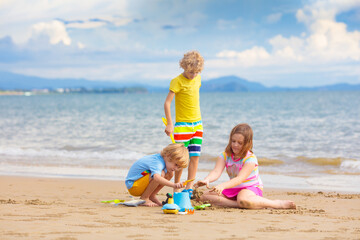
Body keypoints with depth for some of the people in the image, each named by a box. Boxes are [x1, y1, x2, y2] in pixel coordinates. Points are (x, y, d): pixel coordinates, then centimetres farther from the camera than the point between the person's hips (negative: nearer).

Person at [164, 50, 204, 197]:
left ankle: (189, 188, 6)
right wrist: (169, 124, -22)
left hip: (197, 124, 6)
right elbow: (167, 103, -17)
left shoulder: (197, 79, 7)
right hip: (182, 125, -6)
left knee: (195, 156, 2)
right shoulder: (178, 81, -12)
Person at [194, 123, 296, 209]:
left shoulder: (250, 159, -17)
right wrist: (207, 180, -40)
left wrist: (223, 185, -46)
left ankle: (278, 204, -27)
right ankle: (238, 204, -26)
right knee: (205, 196, -14)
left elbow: (240, 179, -29)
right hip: (232, 189, 6)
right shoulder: (225, 155, -1)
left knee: (243, 200, -43)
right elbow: (216, 172, -16)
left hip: (251, 188, -6)